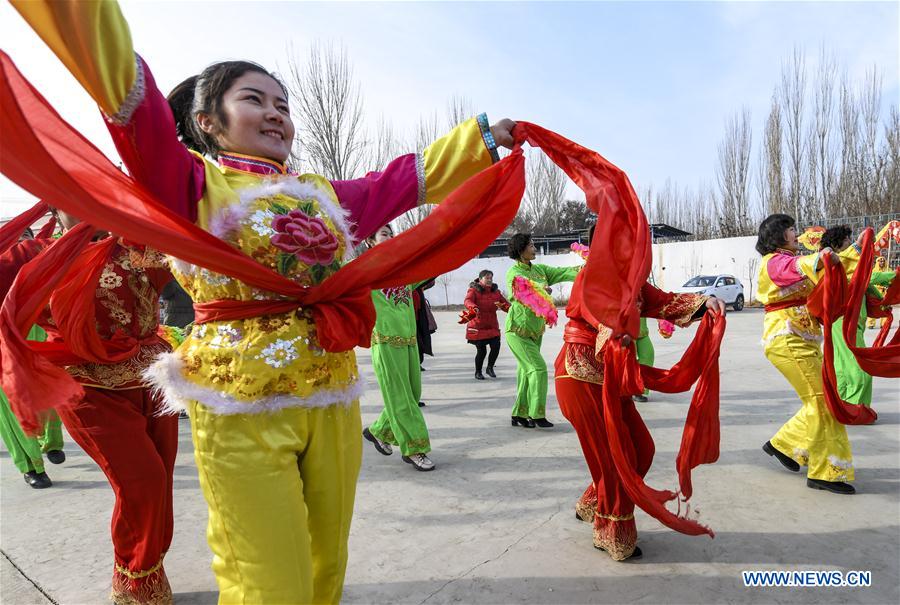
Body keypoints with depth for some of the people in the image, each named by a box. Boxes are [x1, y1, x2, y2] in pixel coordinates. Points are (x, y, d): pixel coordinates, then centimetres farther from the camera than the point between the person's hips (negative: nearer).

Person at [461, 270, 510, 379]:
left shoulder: (496, 291, 9)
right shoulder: (473, 290, -6)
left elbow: (505, 304, 1)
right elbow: (467, 301, -25)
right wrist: (474, 308, -48)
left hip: (492, 326, 4)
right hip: (477, 326, -4)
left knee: (496, 346, -11)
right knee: (481, 351, -2)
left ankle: (490, 368, 15)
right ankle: (478, 372, 22)